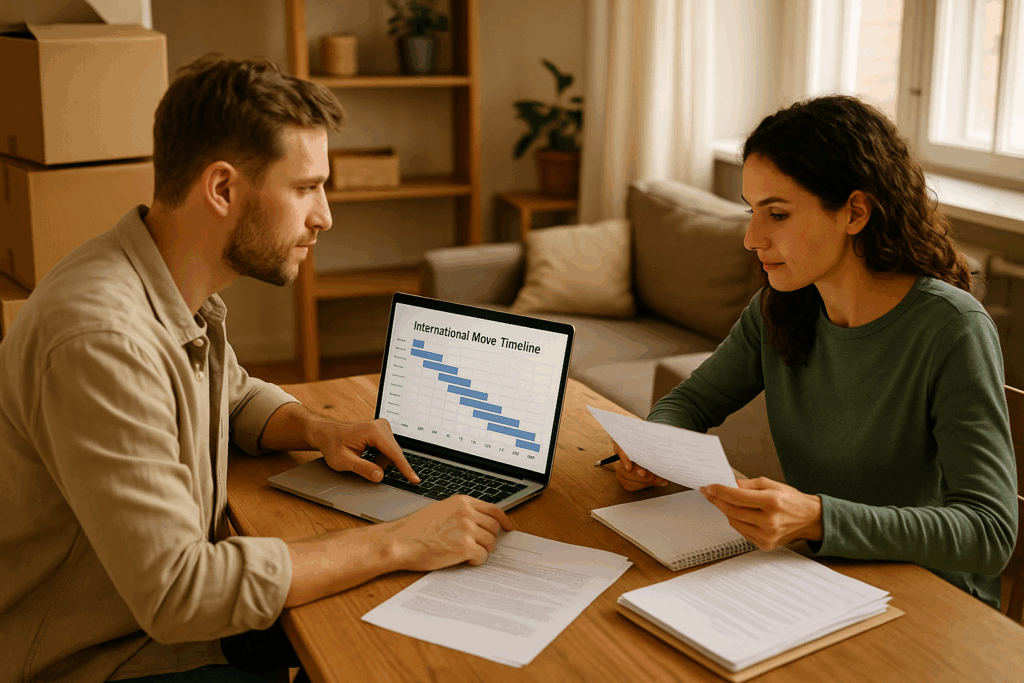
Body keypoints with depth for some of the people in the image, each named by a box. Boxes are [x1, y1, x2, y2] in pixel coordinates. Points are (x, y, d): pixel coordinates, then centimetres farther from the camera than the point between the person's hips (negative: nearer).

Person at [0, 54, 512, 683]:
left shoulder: (186, 291, 0)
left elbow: (237, 397, 21)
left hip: (172, 617, 8)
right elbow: (174, 592, -32)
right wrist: (397, 544, -27)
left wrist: (316, 430, -1)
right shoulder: (101, 339, -31)